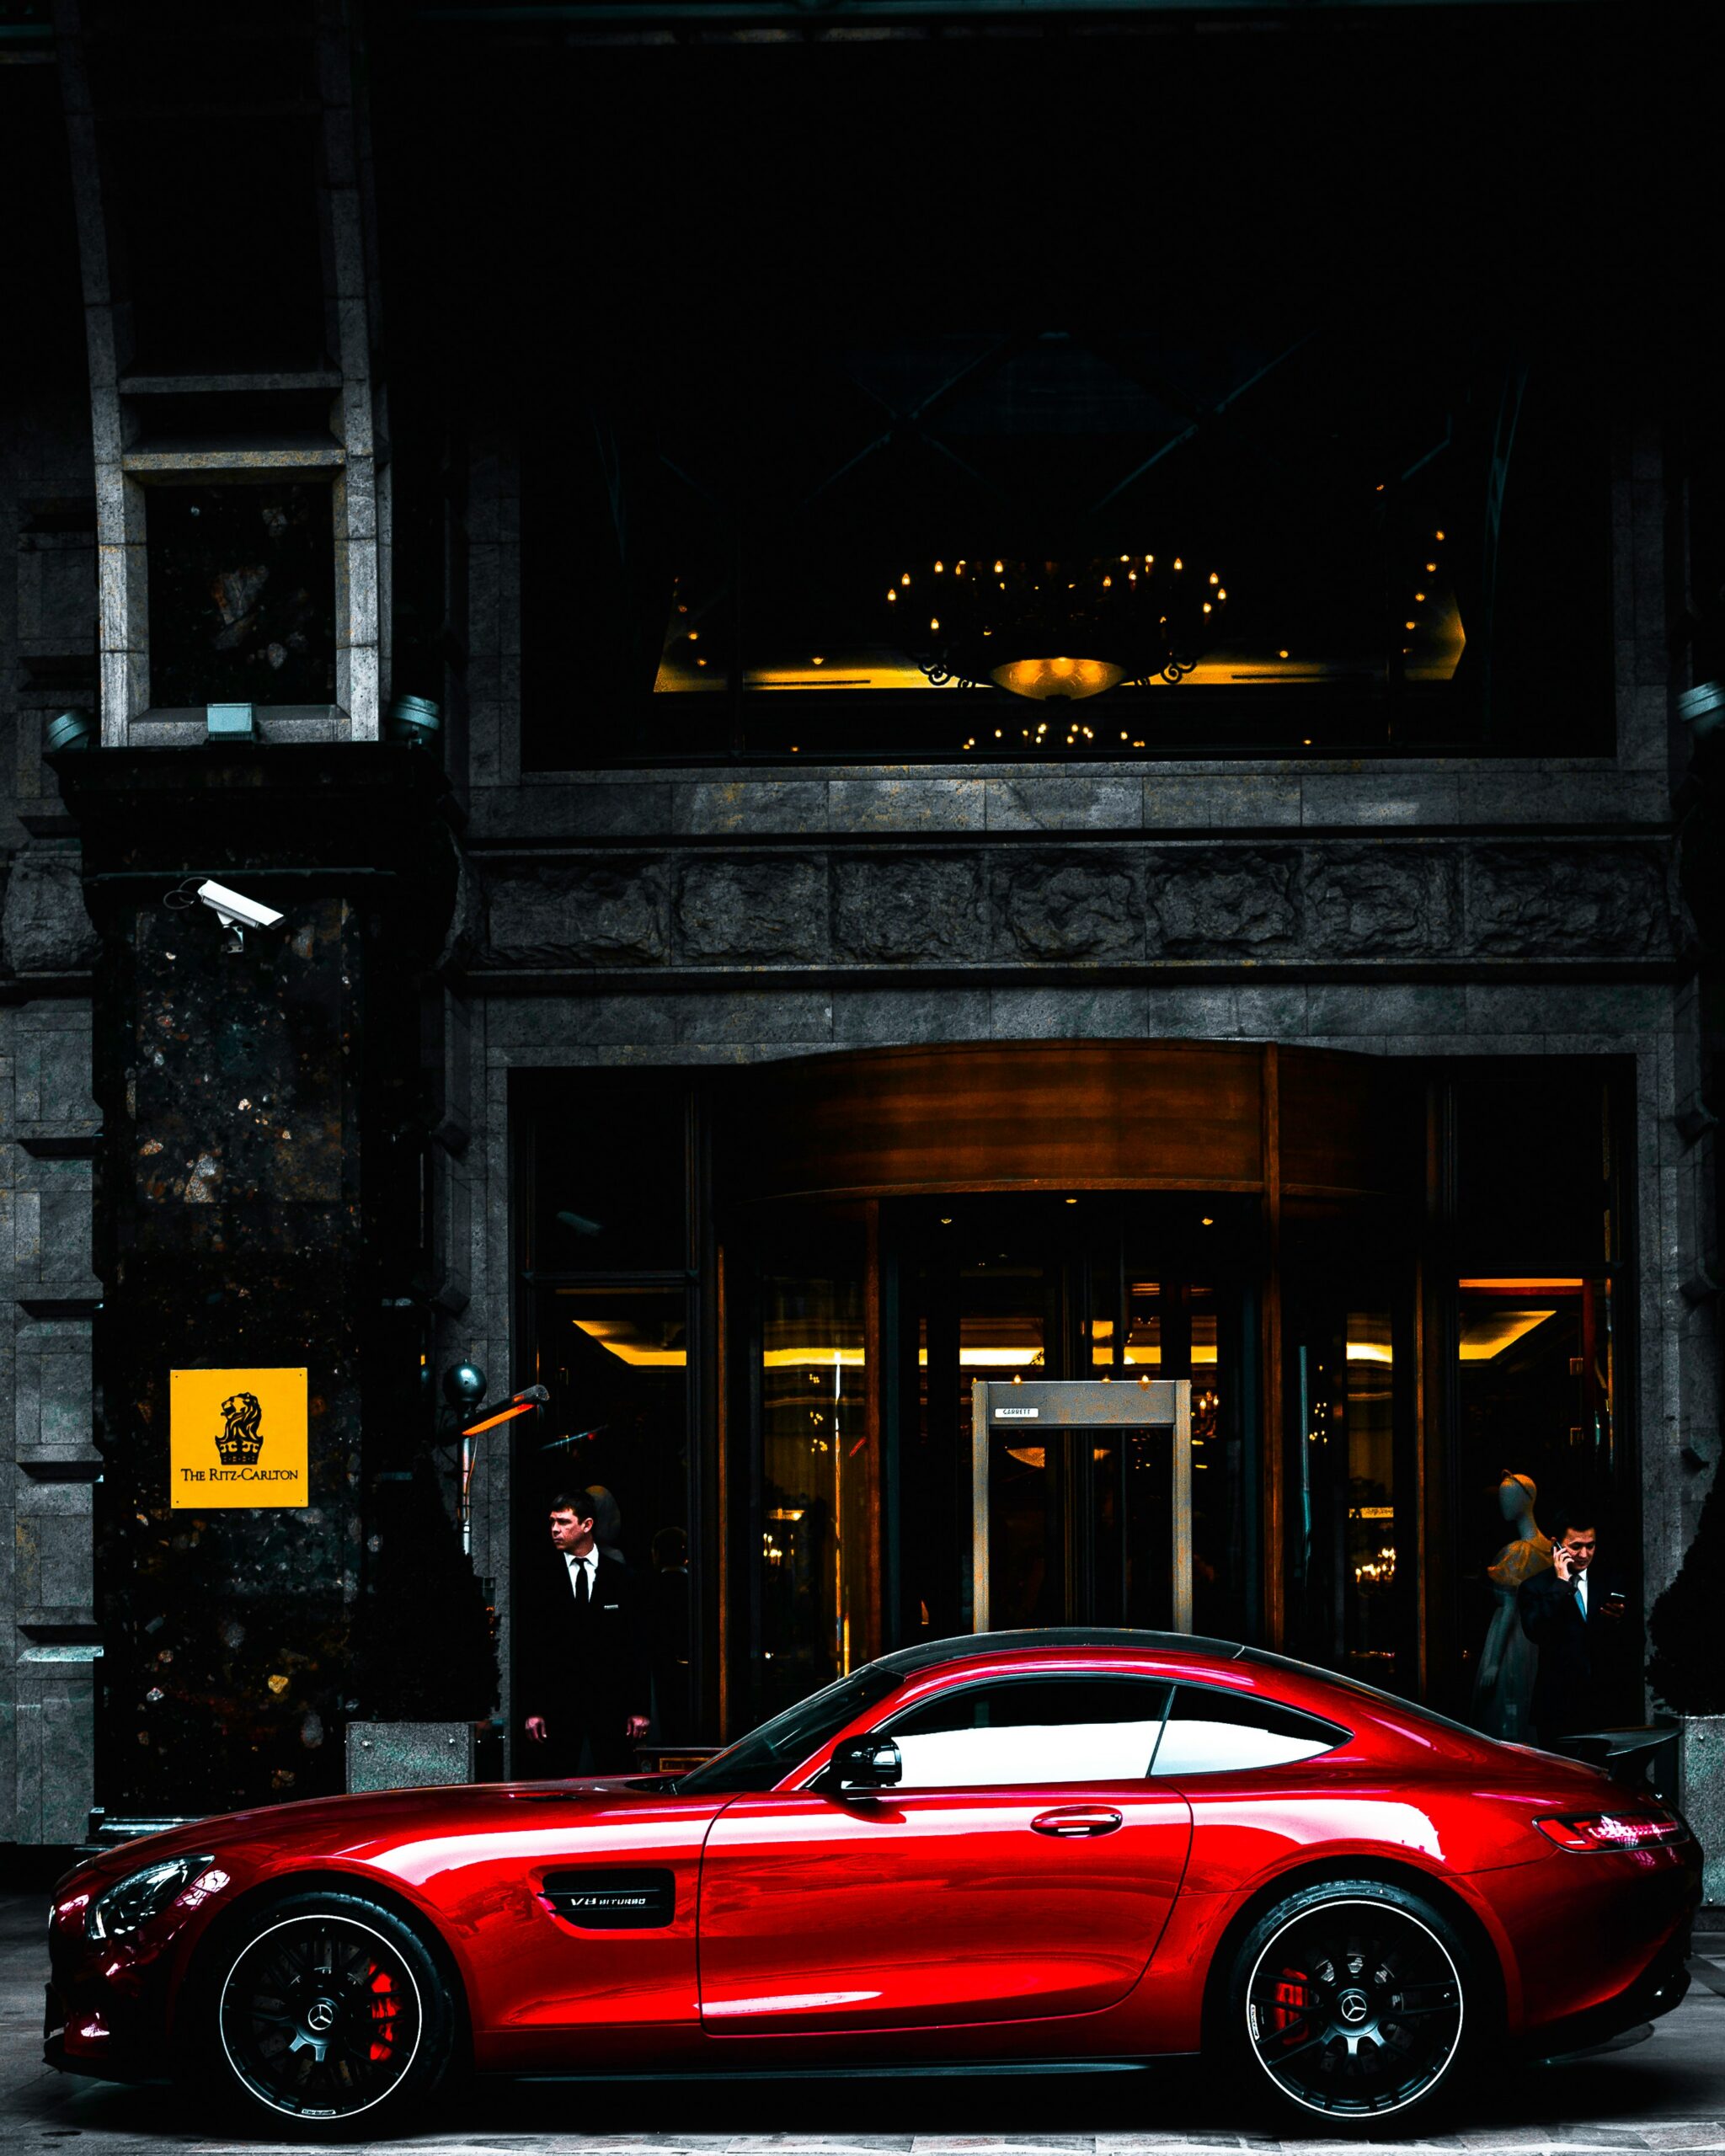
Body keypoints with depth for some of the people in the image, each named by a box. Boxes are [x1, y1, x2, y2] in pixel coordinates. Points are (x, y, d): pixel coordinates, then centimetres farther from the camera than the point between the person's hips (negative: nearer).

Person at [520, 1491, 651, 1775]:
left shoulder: (619, 1577, 6)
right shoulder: (542, 1575, 5)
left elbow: (636, 1645, 6)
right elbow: (531, 1645, 3)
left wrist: (638, 1708, 0)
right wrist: (532, 1709, -4)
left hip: (610, 1706, 0)